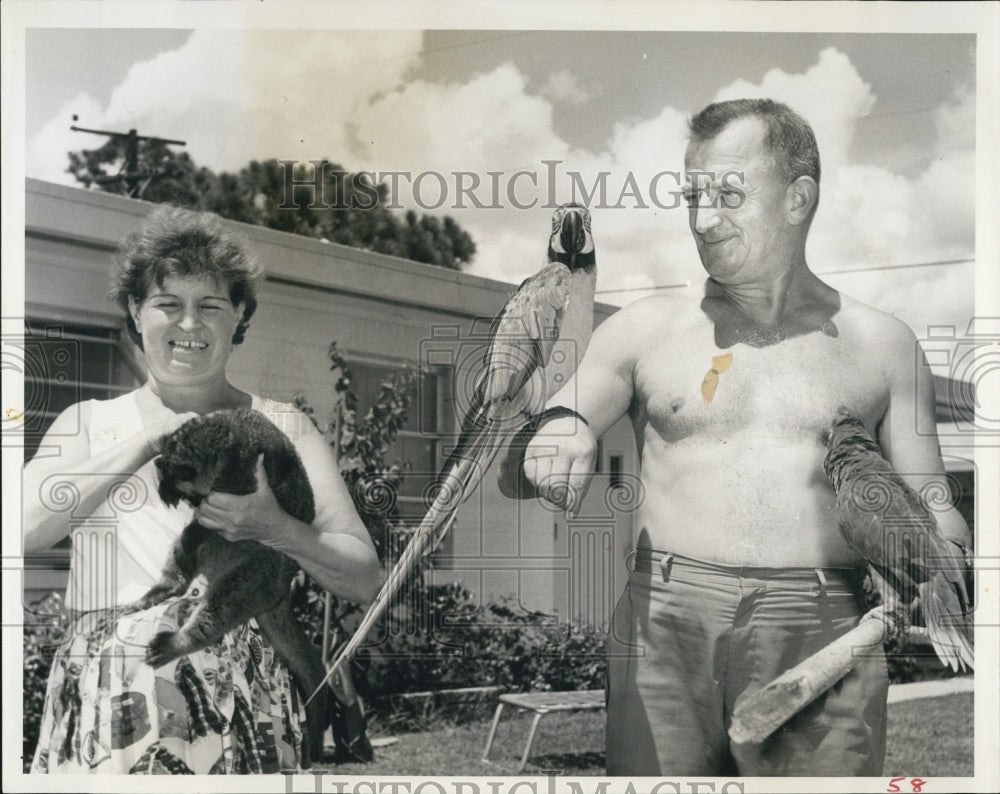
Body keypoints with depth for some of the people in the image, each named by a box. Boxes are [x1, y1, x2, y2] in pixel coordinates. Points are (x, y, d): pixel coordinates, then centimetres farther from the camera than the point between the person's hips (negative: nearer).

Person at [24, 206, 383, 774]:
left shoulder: (282, 428, 10)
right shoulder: (90, 423, 13)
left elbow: (365, 581, 3)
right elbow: (25, 528, -7)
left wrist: (274, 528, -15)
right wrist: (147, 441, -11)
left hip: (243, 705, 0)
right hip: (106, 701, 1)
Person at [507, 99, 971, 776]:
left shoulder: (881, 344, 14)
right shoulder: (645, 329, 13)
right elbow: (515, 467, 12)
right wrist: (546, 443, -11)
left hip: (821, 638, 0)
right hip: (666, 624, 0)